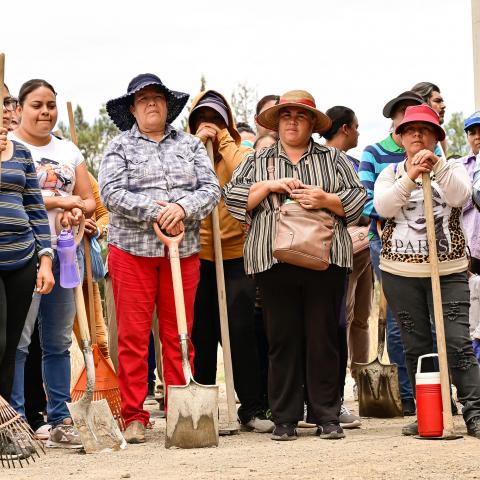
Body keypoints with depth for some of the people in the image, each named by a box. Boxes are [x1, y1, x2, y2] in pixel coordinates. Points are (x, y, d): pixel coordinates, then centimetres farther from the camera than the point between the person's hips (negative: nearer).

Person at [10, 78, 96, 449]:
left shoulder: (69, 151, 17)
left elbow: (89, 201, 14)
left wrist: (76, 211, -9)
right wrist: (57, 200, -14)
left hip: (64, 251, 5)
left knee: (58, 340, 8)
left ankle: (61, 420, 11)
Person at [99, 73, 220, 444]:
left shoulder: (190, 144, 14)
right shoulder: (120, 147, 7)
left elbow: (211, 188, 4)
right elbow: (112, 193, -6)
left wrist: (183, 208, -15)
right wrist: (157, 211, -16)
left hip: (184, 249, 2)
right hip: (132, 249, -2)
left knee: (179, 336, 4)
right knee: (133, 335, -3)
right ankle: (134, 417, 1)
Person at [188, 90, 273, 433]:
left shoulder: (241, 152, 8)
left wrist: (223, 138, -6)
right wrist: (197, 143, -10)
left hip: (236, 254, -1)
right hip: (197, 257, 1)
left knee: (242, 332, -5)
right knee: (201, 336, 5)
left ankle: (252, 409, 2)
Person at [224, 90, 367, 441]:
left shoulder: (334, 159, 16)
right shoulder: (258, 161, 18)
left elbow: (358, 199, 9)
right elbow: (233, 197, 7)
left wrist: (326, 199, -8)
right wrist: (270, 185, -6)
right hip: (274, 260, 0)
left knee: (323, 338, -1)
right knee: (282, 339, -1)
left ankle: (327, 417, 3)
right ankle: (285, 418, 5)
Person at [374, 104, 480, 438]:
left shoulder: (452, 169, 9)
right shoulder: (391, 173, 11)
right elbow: (383, 207, -8)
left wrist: (437, 165, -25)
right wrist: (409, 178, -22)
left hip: (449, 271, -2)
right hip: (401, 272, 2)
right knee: (416, 346, 4)